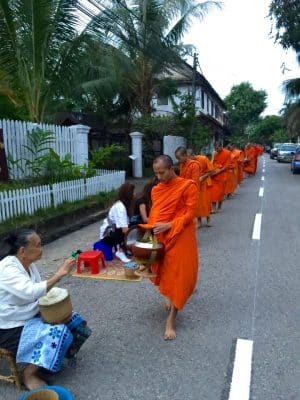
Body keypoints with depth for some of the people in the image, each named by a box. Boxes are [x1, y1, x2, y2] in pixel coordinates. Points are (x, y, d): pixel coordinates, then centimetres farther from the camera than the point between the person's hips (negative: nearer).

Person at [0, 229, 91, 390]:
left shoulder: (29, 264, 0)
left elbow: (38, 291, 8)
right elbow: (31, 292, -41)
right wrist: (59, 274, -38)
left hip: (30, 315, 9)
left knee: (73, 321, -1)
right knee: (56, 333, -24)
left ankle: (50, 358, 16)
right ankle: (29, 374, -3)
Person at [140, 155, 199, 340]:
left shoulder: (188, 186, -10)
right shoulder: (156, 189, 6)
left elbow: (190, 214, -13)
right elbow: (154, 213, 11)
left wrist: (168, 225, -22)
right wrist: (150, 228, -7)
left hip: (180, 238, -5)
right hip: (161, 237, 5)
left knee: (178, 275, -1)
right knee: (165, 271, 16)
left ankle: (171, 321, 6)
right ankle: (171, 298, 45)